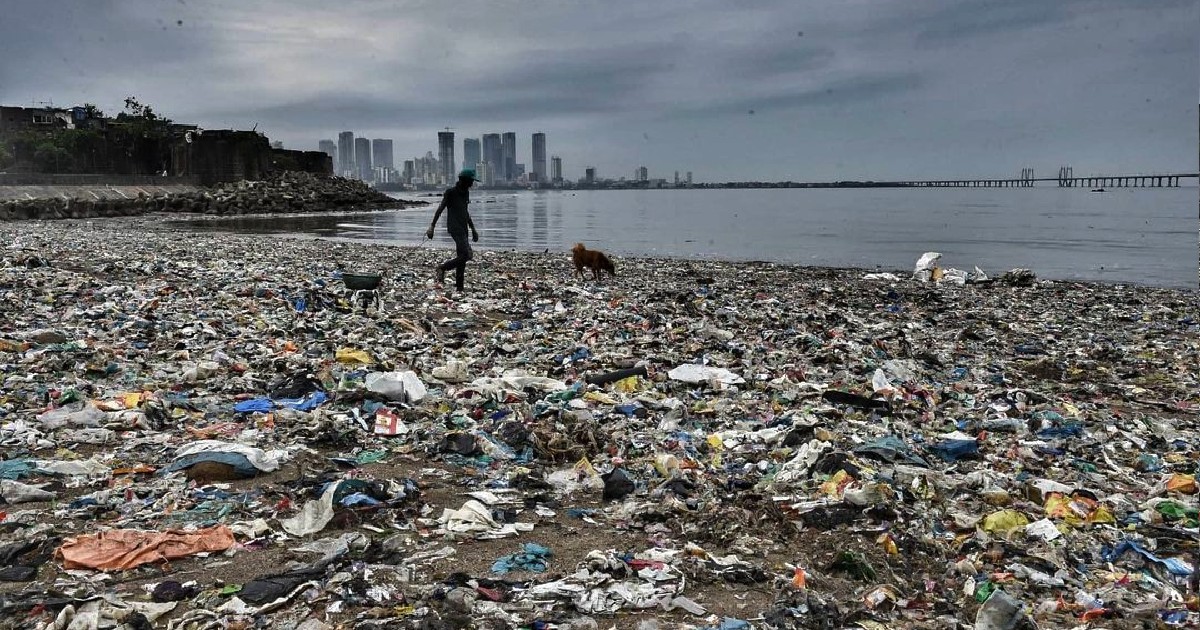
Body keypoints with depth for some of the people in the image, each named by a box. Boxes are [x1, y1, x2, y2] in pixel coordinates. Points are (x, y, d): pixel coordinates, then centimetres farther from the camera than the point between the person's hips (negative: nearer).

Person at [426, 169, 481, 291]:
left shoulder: (466, 193, 15)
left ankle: (459, 287, 9)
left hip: (463, 228, 8)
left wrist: (473, 229, 27)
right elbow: (440, 209, -10)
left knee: (461, 257, 6)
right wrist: (432, 226, -15)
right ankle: (443, 267, -2)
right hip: (455, 228, -8)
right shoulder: (451, 192, -8)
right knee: (466, 255, -18)